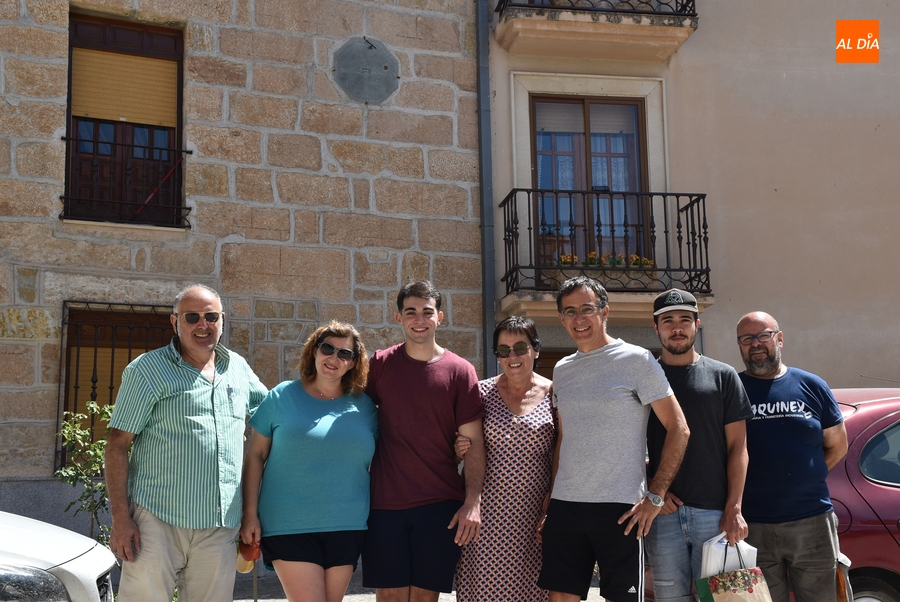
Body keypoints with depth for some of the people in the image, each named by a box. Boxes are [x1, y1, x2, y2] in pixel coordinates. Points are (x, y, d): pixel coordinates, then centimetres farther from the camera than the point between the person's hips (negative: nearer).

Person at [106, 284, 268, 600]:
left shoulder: (238, 368, 12)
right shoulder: (147, 370, -1)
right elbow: (118, 445, -4)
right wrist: (120, 518, -11)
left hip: (220, 527, 4)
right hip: (158, 520, -4)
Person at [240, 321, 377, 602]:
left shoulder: (364, 406, 6)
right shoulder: (282, 397, 0)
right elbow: (255, 456, 1)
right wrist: (250, 514, -4)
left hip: (346, 527, 3)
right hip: (289, 526, -3)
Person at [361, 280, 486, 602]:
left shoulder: (460, 371, 0)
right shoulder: (379, 365, 4)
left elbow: (473, 440, -1)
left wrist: (473, 502, -10)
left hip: (440, 504, -1)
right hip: (386, 503, 1)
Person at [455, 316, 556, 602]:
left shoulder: (553, 395, 1)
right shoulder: (483, 391, 4)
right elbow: (468, 446, 15)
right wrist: (460, 450, -7)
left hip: (536, 513, -1)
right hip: (488, 513, 1)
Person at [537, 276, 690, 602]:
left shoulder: (635, 360, -4)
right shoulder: (562, 370, 13)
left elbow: (678, 430, -6)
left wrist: (654, 497, -11)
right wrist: (550, 501, 14)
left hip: (620, 508, -5)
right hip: (564, 505, 5)